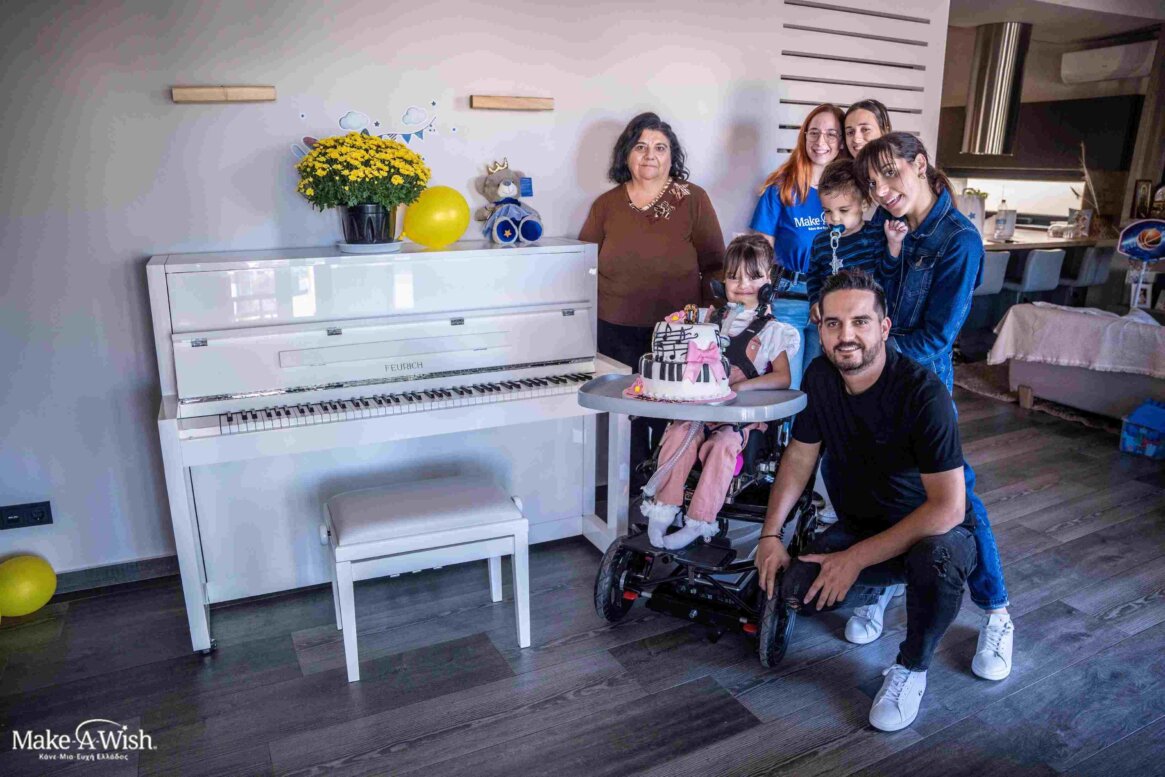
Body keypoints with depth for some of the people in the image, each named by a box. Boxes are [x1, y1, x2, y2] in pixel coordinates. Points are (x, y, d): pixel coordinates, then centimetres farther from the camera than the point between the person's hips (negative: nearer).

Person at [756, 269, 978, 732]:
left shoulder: (922, 393, -28)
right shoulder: (820, 377, -10)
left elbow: (948, 508, -29)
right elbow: (800, 456, 2)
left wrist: (856, 558, -28)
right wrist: (770, 535, -7)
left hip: (933, 530, -4)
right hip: (860, 523, 5)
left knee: (936, 557, -39)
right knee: (793, 592, -19)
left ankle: (911, 668, -8)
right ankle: (872, 591, 17)